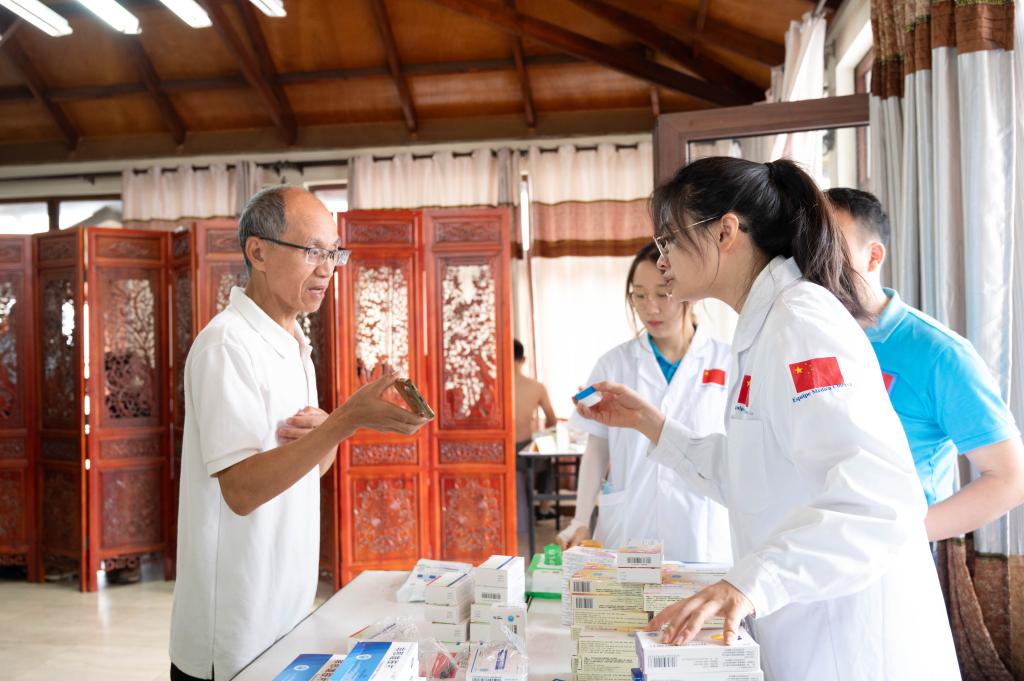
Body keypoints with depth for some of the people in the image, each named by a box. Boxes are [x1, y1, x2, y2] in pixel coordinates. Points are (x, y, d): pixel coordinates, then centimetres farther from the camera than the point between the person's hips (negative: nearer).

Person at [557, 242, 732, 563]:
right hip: (627, 534, 1)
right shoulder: (614, 364, 4)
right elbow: (597, 449, 7)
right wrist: (581, 521, -3)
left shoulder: (727, 362, 0)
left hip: (701, 538, -1)